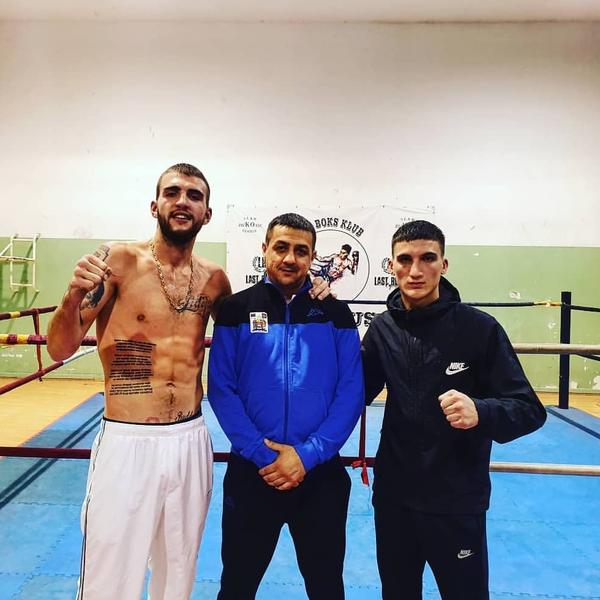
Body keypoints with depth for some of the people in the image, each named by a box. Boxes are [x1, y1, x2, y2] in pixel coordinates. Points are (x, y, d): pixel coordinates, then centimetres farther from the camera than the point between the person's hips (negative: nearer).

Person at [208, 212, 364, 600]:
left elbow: (351, 393, -5)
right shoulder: (236, 310, -2)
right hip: (251, 471, 0)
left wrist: (306, 455, -13)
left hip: (321, 474, 1)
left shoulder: (336, 314, 0)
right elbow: (222, 391, -6)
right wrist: (263, 454, -13)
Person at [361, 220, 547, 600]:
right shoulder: (382, 328, -2)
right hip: (393, 497, 4)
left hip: (457, 503, -3)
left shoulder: (479, 328, -13)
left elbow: (530, 410, -12)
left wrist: (480, 412, -35)